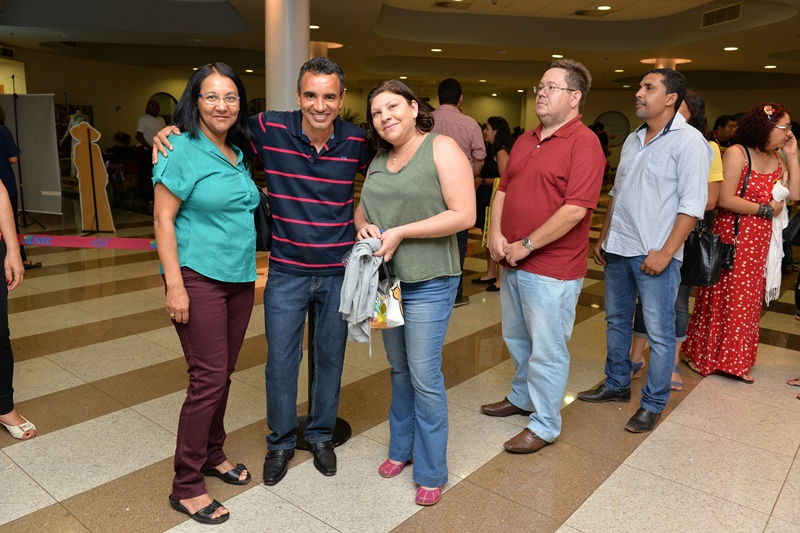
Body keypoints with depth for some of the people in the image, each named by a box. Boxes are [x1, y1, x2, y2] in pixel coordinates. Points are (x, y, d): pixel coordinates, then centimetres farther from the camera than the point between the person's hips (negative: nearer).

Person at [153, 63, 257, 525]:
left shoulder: (239, 153, 11)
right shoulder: (182, 150, -9)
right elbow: (163, 218, -12)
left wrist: (251, 271, 14)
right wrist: (174, 285, -17)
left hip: (240, 278, 7)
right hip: (198, 278, -7)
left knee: (224, 373, 14)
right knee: (209, 378, -4)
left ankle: (213, 455, 33)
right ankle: (187, 486, 11)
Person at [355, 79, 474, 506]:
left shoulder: (442, 149, -9)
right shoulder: (379, 160, 12)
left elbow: (464, 215, -17)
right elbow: (361, 210, 19)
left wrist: (400, 233, -19)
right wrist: (365, 227, -6)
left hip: (428, 283, -6)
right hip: (385, 278, 7)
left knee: (424, 377, -1)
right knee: (399, 370, 18)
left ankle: (431, 473, 16)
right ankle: (401, 448, 36)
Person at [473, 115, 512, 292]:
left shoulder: (501, 152, -14)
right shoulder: (491, 151, 16)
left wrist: (481, 181, -14)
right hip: (486, 199, 10)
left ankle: (501, 279, 3)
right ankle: (490, 274, 24)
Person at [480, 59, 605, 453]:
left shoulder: (584, 143, -13)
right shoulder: (525, 141, 12)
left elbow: (575, 210, -21)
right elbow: (503, 190, 14)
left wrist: (527, 245, -17)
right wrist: (496, 234, -2)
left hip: (552, 269, -8)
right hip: (512, 262, 8)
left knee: (547, 350, 5)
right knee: (516, 339, 23)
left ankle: (545, 425, 22)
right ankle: (522, 397, 44)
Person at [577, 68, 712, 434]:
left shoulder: (688, 141, -9)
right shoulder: (633, 140, 13)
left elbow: (692, 205, -14)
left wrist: (665, 252, -18)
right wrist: (603, 238, 16)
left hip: (654, 254, -7)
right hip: (617, 249, 7)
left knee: (659, 332, 2)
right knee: (616, 321, 16)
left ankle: (653, 404, 16)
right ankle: (616, 385, 32)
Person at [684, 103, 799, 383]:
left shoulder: (776, 159, 9)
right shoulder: (737, 153, -12)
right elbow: (725, 199, -20)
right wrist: (765, 209, -12)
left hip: (760, 241, 7)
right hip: (732, 236, -7)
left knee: (748, 300, 13)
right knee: (721, 298, 3)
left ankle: (737, 361, 26)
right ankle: (704, 356, 19)